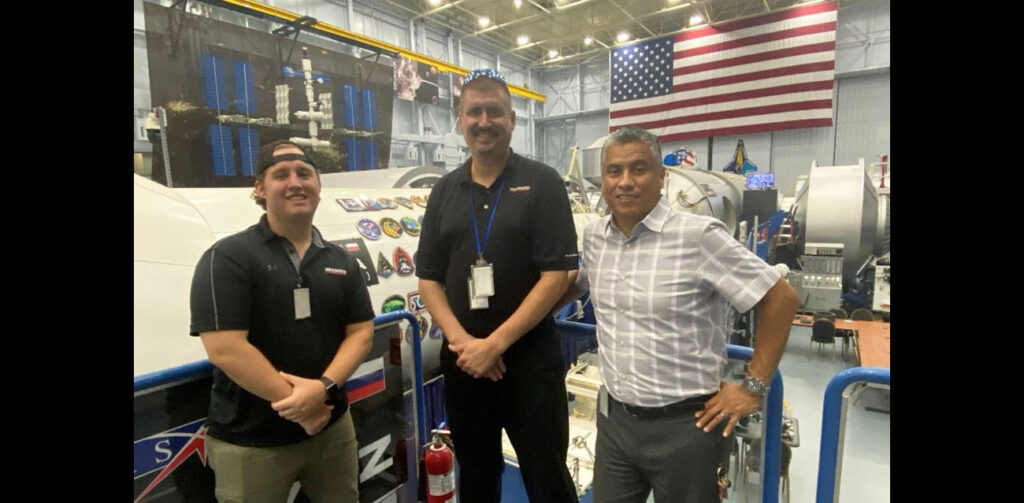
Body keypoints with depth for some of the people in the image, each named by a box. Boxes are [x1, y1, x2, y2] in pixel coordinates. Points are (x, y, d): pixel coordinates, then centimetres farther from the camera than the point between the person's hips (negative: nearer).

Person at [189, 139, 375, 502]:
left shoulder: (341, 261, 4)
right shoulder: (227, 258, -11)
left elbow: (361, 332, 0)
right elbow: (225, 349, -18)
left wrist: (324, 387, -17)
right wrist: (298, 405, -16)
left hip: (332, 428, 5)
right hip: (250, 441, -4)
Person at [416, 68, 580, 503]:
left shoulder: (542, 183, -5)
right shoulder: (444, 191, 7)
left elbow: (556, 276, -13)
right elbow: (429, 278, 5)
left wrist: (496, 343, -16)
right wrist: (461, 341, -10)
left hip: (530, 357, -3)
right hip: (462, 360, 4)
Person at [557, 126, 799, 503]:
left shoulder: (698, 235, -17)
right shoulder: (594, 235, 1)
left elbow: (780, 299, -11)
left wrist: (754, 387, -9)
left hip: (684, 424, -4)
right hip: (613, 417, 5)